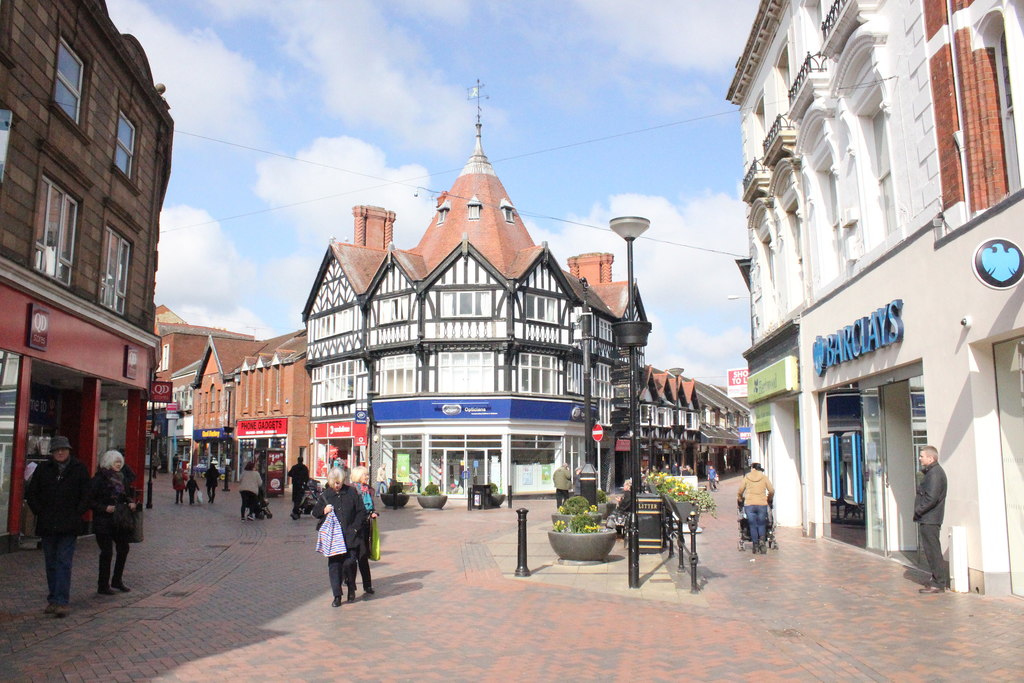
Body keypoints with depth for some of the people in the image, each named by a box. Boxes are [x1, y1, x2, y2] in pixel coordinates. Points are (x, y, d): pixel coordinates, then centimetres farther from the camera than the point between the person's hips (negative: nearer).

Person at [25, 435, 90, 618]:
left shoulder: (79, 470, 1)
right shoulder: (43, 469, 6)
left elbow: (86, 496, 3)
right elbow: (31, 493, 11)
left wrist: (77, 514, -4)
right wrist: (39, 512, 2)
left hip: (69, 526, -3)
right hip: (47, 525, 3)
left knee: (64, 562, -7)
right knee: (51, 563, 11)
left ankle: (62, 601, -8)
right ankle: (53, 599, 20)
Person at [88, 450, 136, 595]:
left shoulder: (123, 478, 10)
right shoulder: (99, 479, -9)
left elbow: (129, 494, 22)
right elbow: (91, 500, -10)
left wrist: (131, 502, 1)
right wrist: (105, 508, -21)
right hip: (103, 522, -7)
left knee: (124, 548, 9)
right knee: (107, 552, -3)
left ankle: (117, 580, 25)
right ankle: (103, 585, 9)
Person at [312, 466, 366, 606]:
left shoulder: (351, 492, 2)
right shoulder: (325, 495, 7)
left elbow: (361, 511, 5)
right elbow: (315, 512, 15)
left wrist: (354, 528, -4)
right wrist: (324, 511, -7)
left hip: (350, 536, -2)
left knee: (350, 562, -9)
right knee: (334, 565, 1)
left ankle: (351, 587, 19)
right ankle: (337, 596, 11)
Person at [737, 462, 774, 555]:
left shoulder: (746, 478, 5)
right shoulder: (764, 477, 5)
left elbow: (740, 492, 7)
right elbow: (771, 491, 5)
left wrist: (740, 500, 26)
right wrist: (769, 499, 23)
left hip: (749, 505, 0)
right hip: (762, 504, 0)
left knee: (753, 525, 6)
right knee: (761, 524, 10)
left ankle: (755, 546, 4)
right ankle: (762, 540, -13)